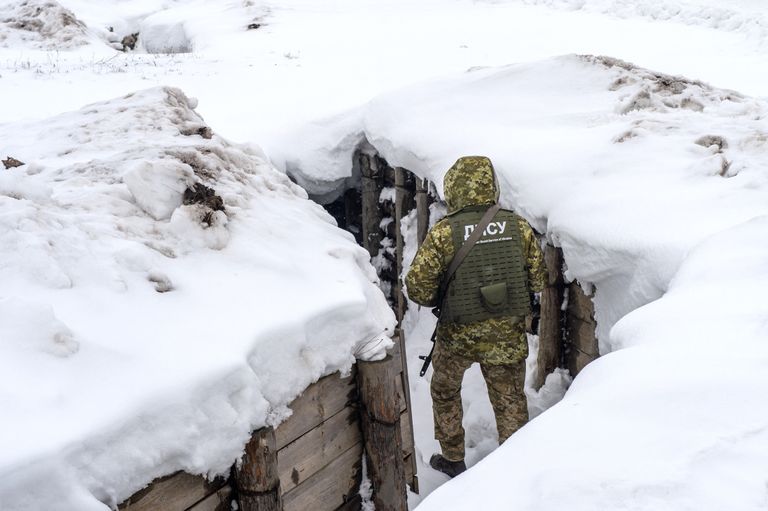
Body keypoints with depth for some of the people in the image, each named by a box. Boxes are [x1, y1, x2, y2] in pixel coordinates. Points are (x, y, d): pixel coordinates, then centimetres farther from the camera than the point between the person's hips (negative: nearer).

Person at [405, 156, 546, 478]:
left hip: (458, 334, -1)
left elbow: (417, 288, -12)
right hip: (509, 334, 2)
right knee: (510, 402, 17)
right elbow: (539, 280, 1)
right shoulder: (518, 227, -6)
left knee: (445, 391, 24)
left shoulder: (444, 233, -14)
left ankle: (452, 459, 34)